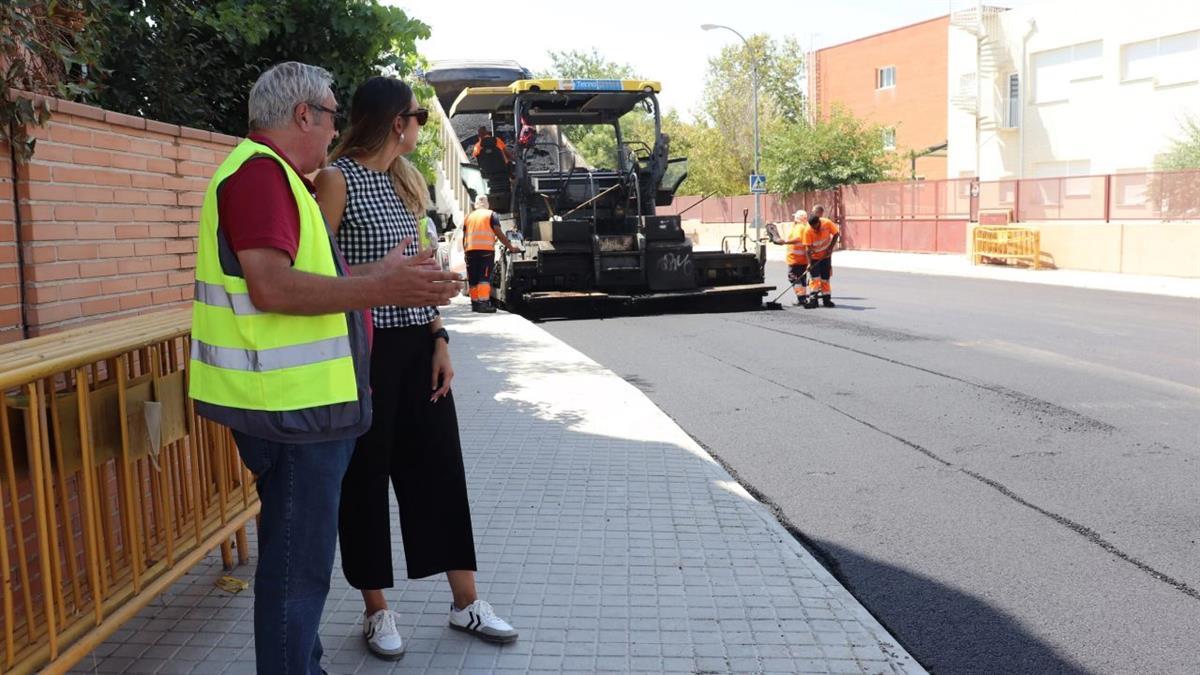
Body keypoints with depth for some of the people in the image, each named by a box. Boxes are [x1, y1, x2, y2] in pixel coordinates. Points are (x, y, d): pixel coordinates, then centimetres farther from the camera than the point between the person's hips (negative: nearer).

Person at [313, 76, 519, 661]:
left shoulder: (404, 180, 13)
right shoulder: (338, 179, -10)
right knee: (367, 476, 5)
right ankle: (377, 612, 22)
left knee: (441, 469, 9)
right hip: (365, 346, -7)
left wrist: (439, 338, 6)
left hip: (416, 344, 7)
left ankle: (466, 603, 21)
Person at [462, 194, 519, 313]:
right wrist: (510, 246, 5)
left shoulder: (469, 216, 19)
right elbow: (499, 234, 0)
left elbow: (464, 237, 18)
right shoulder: (491, 214, 8)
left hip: (470, 250, 4)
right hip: (486, 249, -4)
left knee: (473, 279, 9)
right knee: (484, 277, -8)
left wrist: (465, 251, 24)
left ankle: (475, 303, 12)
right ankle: (483, 303, -17)